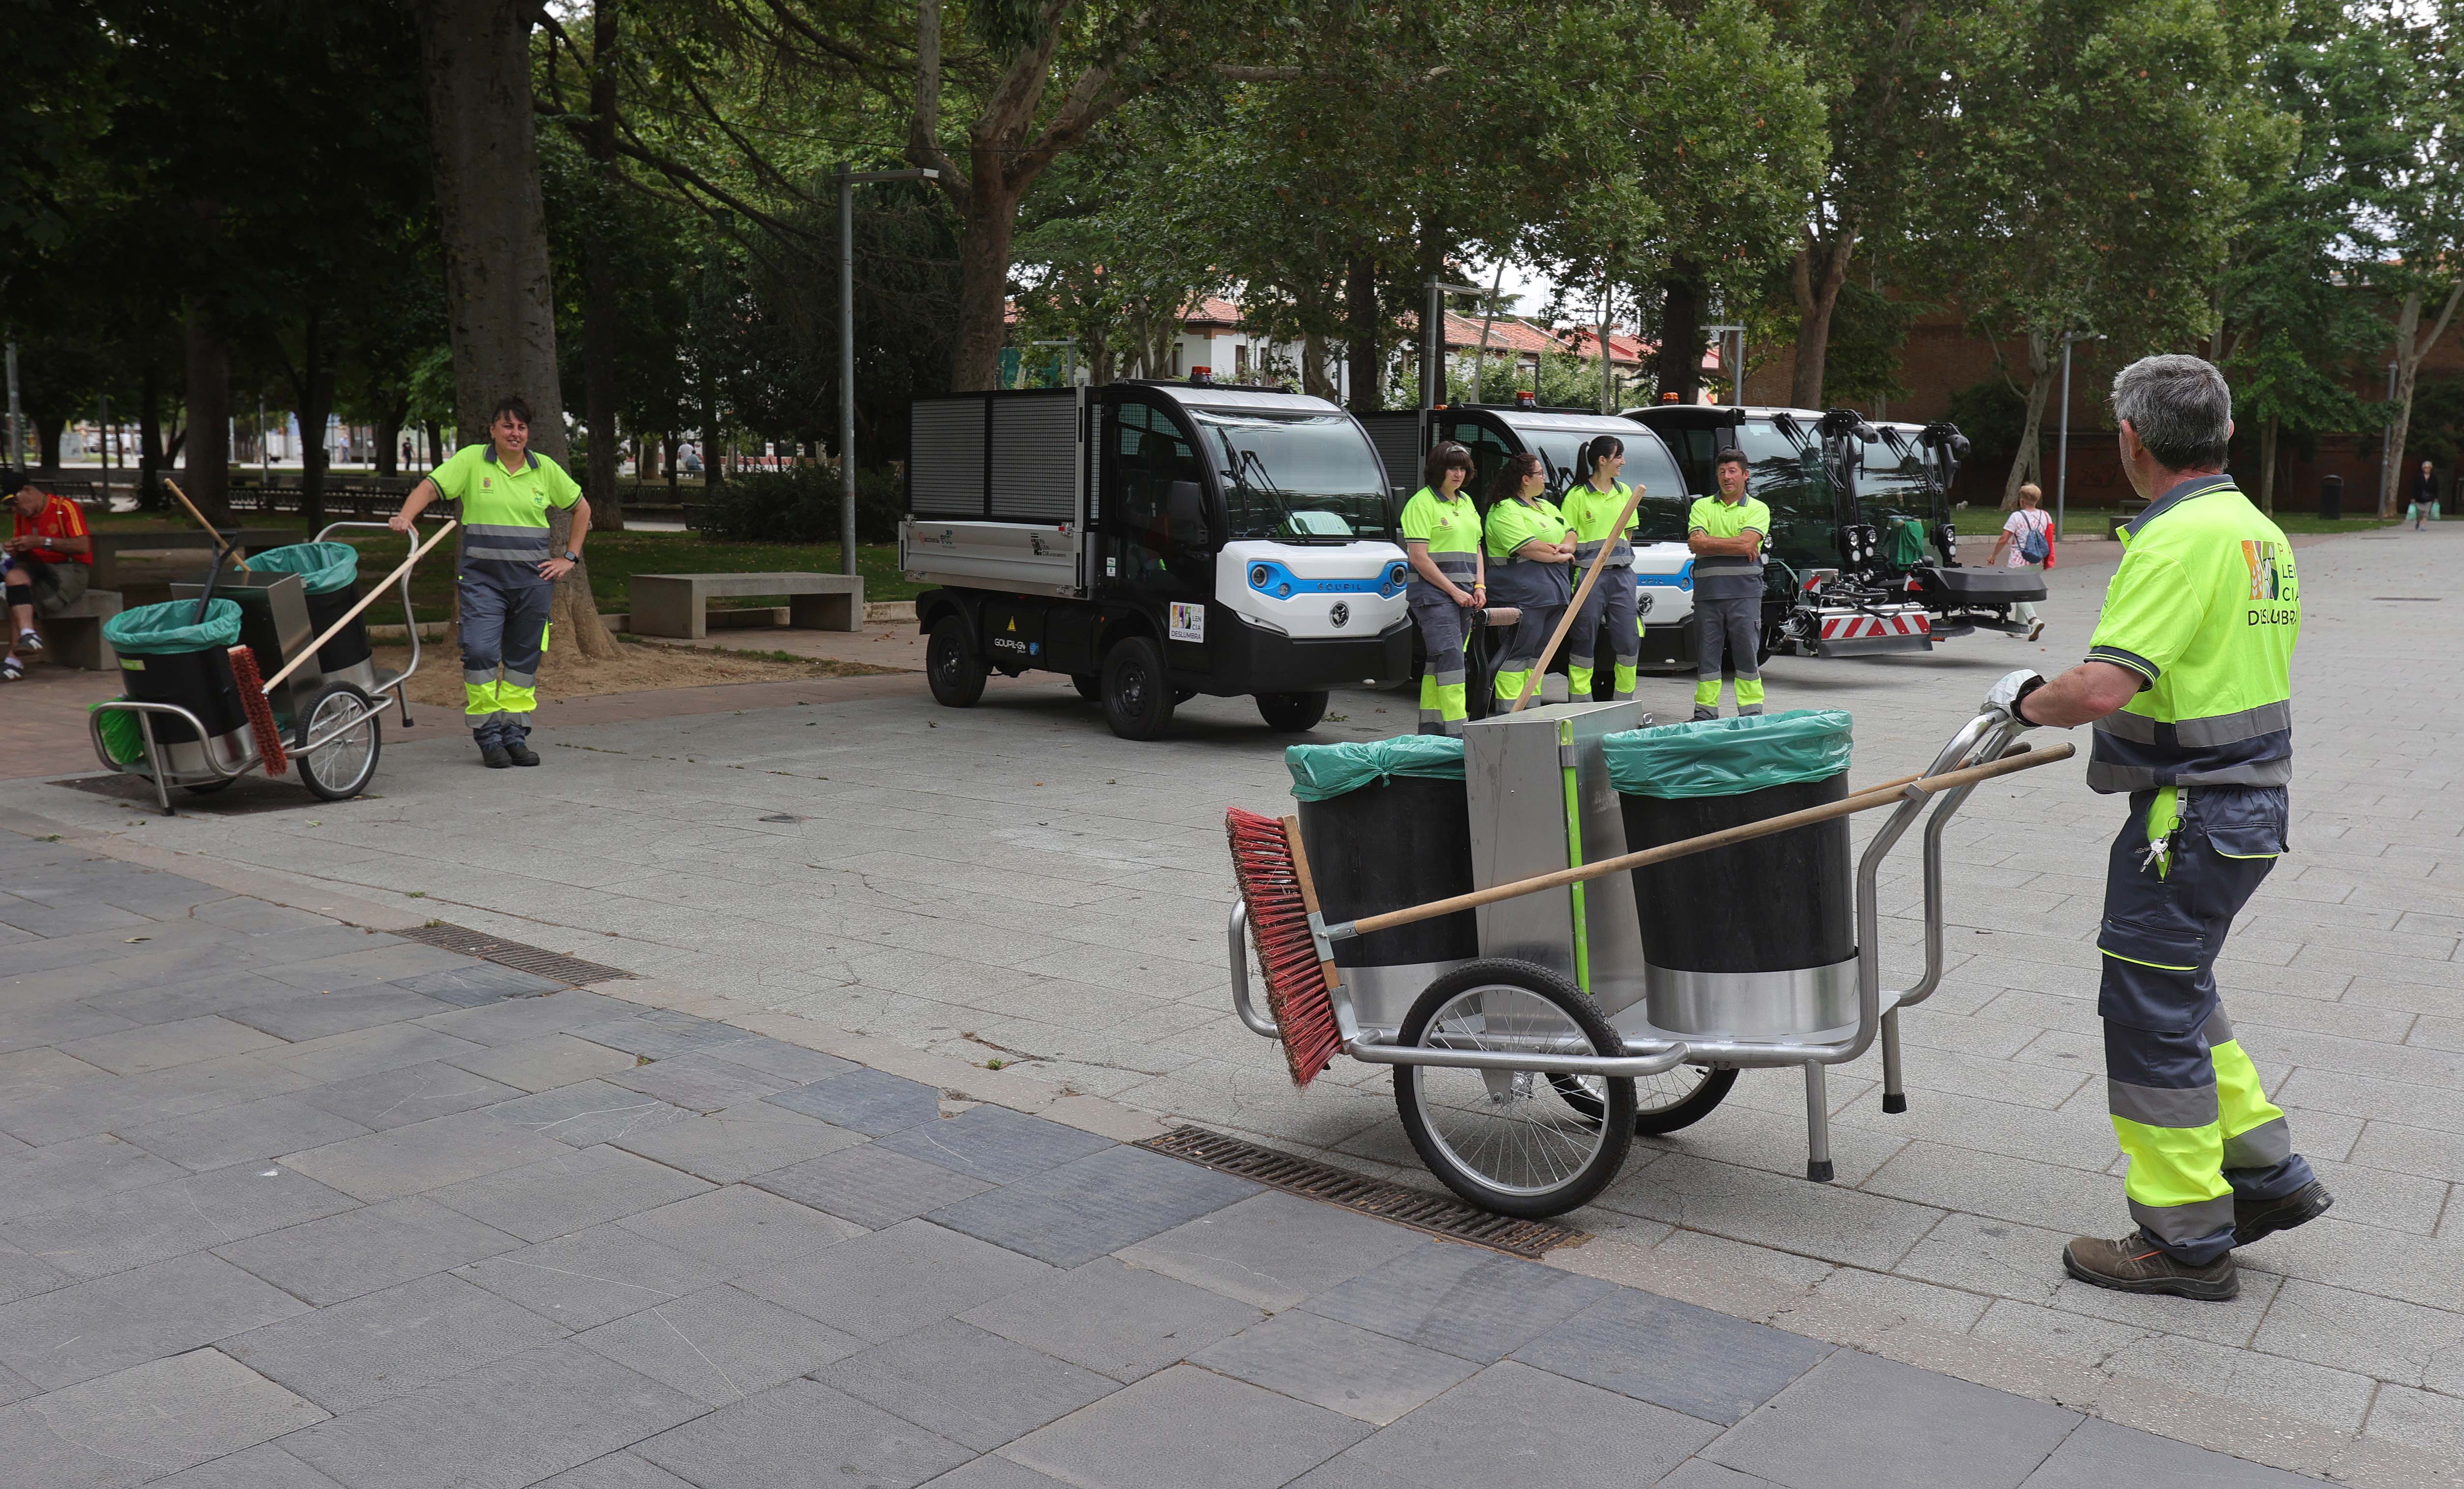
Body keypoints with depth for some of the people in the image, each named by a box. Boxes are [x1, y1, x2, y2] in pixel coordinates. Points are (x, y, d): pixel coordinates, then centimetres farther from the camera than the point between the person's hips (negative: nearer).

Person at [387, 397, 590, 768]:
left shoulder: (546, 469, 8)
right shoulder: (471, 460, 1)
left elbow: (582, 508, 19)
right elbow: (430, 486, -8)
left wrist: (570, 557, 12)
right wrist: (405, 517, -26)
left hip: (532, 580, 3)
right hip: (483, 578, -3)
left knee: (524, 658, 7)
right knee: (480, 652, -14)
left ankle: (515, 734, 18)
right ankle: (488, 733, -1)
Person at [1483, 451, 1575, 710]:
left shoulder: (1545, 506, 22)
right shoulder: (1505, 511, -10)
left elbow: (1570, 532, 21)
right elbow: (1527, 547, -20)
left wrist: (1566, 546, -3)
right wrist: (1558, 556, -8)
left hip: (1554, 591, 9)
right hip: (1524, 593, -9)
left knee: (1540, 651, 11)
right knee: (1519, 651, -10)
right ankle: (1508, 711, -8)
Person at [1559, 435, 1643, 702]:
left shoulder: (1624, 492, 15)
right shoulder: (1577, 495, -2)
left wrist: (1619, 557, 11)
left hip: (1621, 574, 5)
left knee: (1629, 639, 0)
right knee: (1584, 640, -2)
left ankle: (1623, 703, 10)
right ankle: (1582, 706, 3)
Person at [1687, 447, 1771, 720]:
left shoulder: (1758, 509, 8)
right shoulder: (1702, 506, 14)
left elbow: (1747, 543, -9)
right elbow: (1696, 543, -3)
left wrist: (1709, 542, -6)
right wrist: (1737, 547, -5)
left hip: (1744, 591, -2)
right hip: (1707, 590, 2)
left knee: (1747, 653, -1)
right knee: (1707, 653, 5)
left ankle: (1751, 712, 4)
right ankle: (1705, 712, 11)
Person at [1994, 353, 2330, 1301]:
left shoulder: (2179, 539, -21)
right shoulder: (2259, 530, 11)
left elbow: (2101, 689, -29)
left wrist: (2024, 701, -10)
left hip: (2193, 818, -10)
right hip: (2251, 802, 10)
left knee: (2152, 1011, 0)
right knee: (2180, 992, 22)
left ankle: (2186, 1241, 10)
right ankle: (2266, 1173, 29)